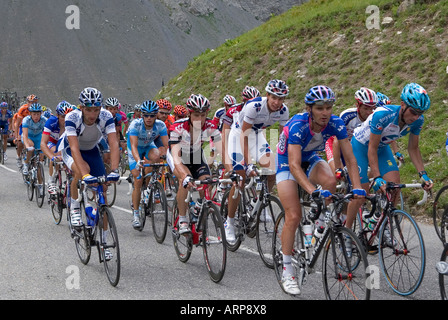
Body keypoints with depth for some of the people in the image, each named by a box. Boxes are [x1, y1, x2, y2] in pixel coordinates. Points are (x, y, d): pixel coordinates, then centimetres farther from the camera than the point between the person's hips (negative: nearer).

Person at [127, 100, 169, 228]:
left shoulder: (160, 125, -25)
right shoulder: (135, 125, -32)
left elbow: (167, 145, -28)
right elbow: (134, 146, -41)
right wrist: (138, 161, -58)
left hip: (148, 146, 2)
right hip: (135, 150, -2)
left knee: (156, 156, -34)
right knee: (138, 181, -13)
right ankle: (136, 214, -2)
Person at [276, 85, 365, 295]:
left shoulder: (335, 124, -22)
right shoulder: (298, 125, -35)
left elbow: (349, 158, -20)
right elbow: (294, 166, -42)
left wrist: (357, 187, -33)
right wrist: (313, 192, -53)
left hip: (310, 159, 4)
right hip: (286, 162, -4)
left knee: (330, 181, -30)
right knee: (293, 216, -13)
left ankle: (321, 227, -5)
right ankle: (287, 272, -2)